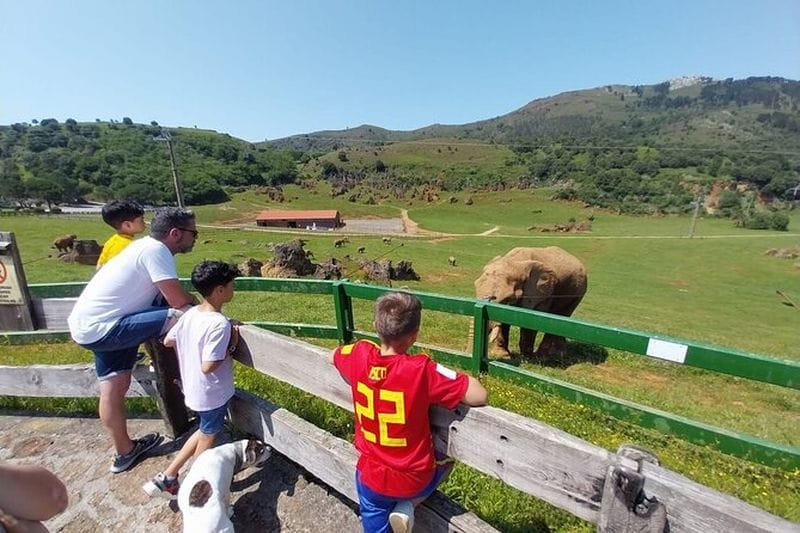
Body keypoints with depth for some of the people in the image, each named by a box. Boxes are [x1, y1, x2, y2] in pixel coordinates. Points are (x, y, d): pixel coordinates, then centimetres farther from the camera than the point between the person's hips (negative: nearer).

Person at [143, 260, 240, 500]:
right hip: (212, 393, -7)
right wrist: (231, 345, -20)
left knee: (205, 431, 29)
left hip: (193, 389, 7)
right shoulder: (220, 323, -31)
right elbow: (208, 366, -31)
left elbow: (167, 341, 8)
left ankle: (166, 478, 33)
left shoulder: (190, 314, -5)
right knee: (208, 438, 18)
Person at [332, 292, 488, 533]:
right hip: (414, 480, -3)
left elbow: (334, 354, 7)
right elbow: (479, 397, -26)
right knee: (447, 458, 28)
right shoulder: (422, 370, -30)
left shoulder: (359, 354, -17)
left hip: (371, 478, 3)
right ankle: (407, 507, 12)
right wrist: (460, 379, -7)